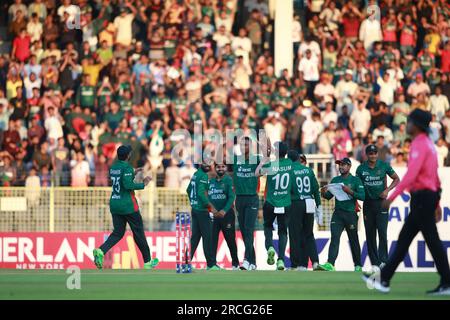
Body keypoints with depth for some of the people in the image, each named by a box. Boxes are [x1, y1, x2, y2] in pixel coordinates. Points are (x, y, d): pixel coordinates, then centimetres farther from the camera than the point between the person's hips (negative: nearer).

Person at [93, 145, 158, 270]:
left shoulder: (113, 167, 9)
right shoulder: (127, 167, -14)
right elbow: (128, 185, -25)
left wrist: (133, 173, 25)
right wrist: (143, 184, -14)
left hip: (114, 204, 7)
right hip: (128, 206, -7)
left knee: (118, 233, 11)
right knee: (138, 233, 7)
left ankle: (101, 251, -16)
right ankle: (148, 261, 16)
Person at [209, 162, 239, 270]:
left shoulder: (229, 180, -5)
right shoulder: (211, 181, 10)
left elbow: (232, 197, -16)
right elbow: (208, 197, 15)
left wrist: (224, 210, -27)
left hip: (227, 214, -4)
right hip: (213, 214, 4)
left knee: (230, 240, 3)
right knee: (212, 239, 0)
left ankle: (235, 264, 14)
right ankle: (212, 263, 4)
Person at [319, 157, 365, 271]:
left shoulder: (355, 180, 0)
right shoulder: (335, 180, 12)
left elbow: (362, 196, -9)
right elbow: (329, 196, 12)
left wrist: (350, 191, -22)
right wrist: (324, 193, -10)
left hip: (351, 214, -2)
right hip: (338, 213, 3)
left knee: (353, 240, 8)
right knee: (334, 238, -12)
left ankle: (358, 265, 20)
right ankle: (330, 264, -22)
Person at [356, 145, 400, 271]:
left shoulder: (384, 166, -2)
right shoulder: (361, 168, 2)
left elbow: (396, 179, 8)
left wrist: (387, 190, -8)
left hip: (381, 202, -2)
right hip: (368, 203, 2)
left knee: (382, 231, -14)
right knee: (370, 234, 3)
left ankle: (383, 260, -14)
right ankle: (374, 262, 9)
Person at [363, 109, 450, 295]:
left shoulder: (419, 144, -13)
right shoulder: (428, 144, 19)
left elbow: (411, 175, -23)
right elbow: (435, 176, 22)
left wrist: (392, 197, -24)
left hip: (422, 197, -10)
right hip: (428, 196, 10)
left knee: (432, 241, -7)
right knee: (404, 238, 10)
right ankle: (384, 279, 13)